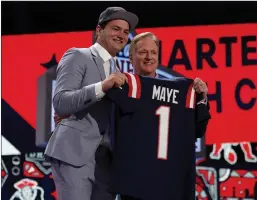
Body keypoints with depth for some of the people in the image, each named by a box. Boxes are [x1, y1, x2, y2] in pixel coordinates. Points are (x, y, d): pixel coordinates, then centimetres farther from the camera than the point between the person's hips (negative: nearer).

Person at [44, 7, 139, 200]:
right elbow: (60, 103, -13)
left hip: (104, 157, 7)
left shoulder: (117, 71, 20)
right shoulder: (77, 56, -1)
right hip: (74, 151, -7)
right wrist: (102, 86, -23)